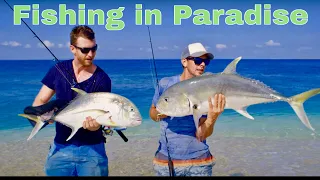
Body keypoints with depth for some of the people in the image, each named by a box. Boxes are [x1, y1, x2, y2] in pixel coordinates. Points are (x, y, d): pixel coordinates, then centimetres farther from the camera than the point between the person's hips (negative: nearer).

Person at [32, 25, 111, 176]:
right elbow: (40, 101, 2)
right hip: (61, 147, 2)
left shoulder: (102, 79, -10)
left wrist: (96, 124, -32)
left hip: (92, 149, -2)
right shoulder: (58, 70, -3)